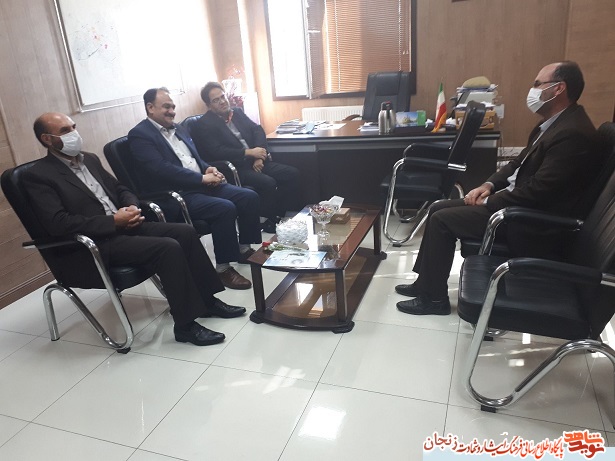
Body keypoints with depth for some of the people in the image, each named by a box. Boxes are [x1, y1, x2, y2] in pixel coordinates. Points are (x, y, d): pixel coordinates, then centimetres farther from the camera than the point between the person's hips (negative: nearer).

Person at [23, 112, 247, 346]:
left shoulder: (90, 160, 16)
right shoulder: (38, 176, -7)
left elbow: (120, 189, 23)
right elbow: (58, 224, -17)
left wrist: (132, 207, -1)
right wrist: (113, 221, -19)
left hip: (124, 226, 8)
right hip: (95, 243, -8)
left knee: (185, 232, -8)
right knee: (168, 247, -27)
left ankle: (206, 300, 3)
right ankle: (186, 324, -16)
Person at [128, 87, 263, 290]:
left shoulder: (178, 129, 19)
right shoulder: (139, 134, -7)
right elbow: (161, 169, -19)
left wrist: (208, 169, -2)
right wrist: (202, 178, -20)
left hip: (202, 184, 8)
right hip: (176, 194, -8)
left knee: (249, 196, -6)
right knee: (225, 208, -29)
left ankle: (244, 249, 11)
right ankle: (224, 267, -14)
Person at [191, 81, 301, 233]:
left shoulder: (237, 112, 16)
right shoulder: (203, 125, -4)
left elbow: (258, 130, 9)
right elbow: (217, 152, -16)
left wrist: (259, 156, -9)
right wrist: (249, 152, -18)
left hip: (256, 162, 7)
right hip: (235, 168, -7)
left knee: (292, 173, -9)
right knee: (268, 183, -29)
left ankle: (284, 214, 1)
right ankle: (271, 220, -7)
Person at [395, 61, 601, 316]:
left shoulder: (572, 133, -22)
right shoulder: (555, 122, 11)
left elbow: (538, 190, -26)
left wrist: (489, 202, -15)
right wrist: (489, 185, 2)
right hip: (516, 201, 10)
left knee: (442, 219, -13)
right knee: (439, 208, 5)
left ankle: (435, 297, 1)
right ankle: (427, 282, 15)